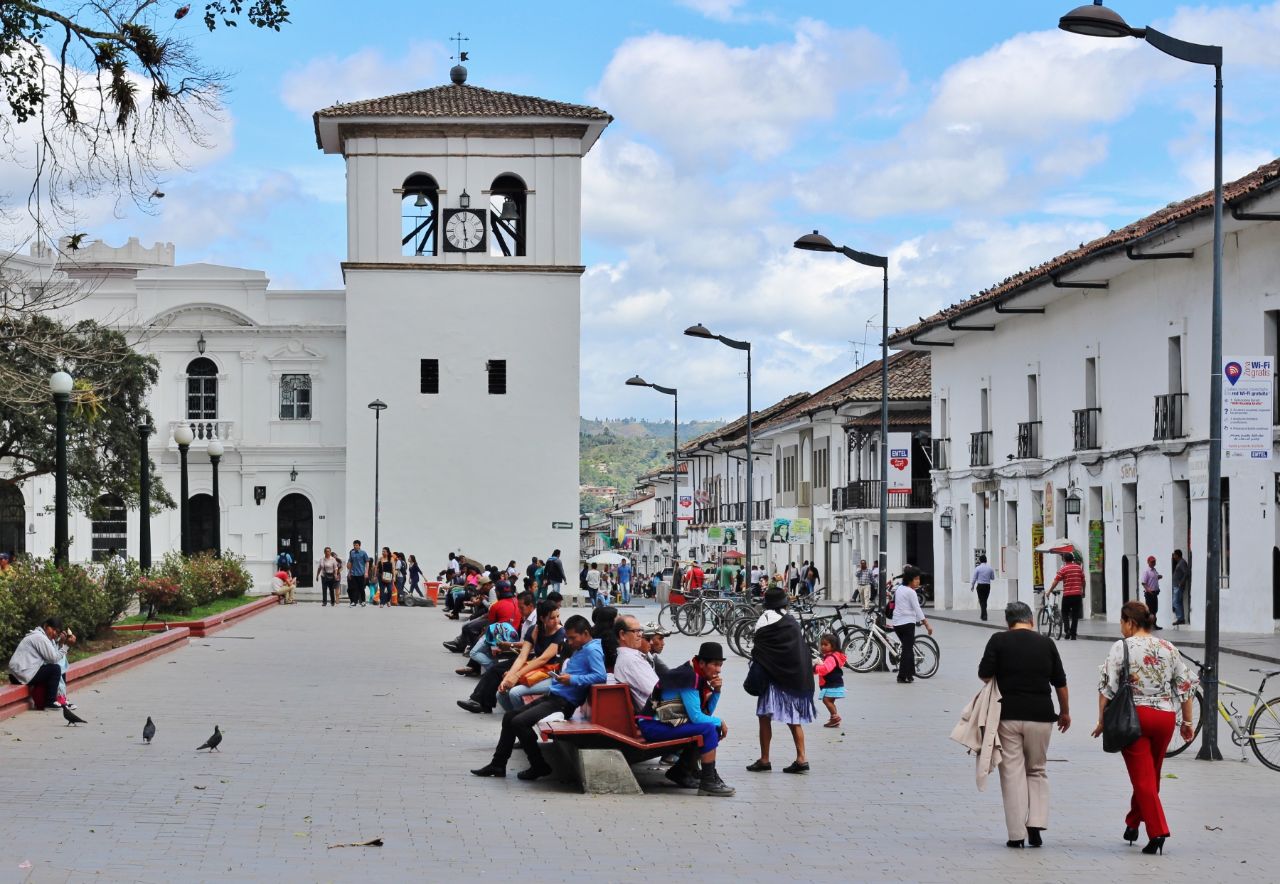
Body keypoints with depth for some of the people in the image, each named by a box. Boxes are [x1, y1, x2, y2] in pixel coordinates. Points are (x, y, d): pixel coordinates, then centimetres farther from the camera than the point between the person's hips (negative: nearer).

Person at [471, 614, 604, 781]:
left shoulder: (592, 650, -13)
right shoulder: (580, 649, 17)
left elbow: (600, 676, -26)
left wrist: (572, 679, -26)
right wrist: (562, 675, 11)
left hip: (563, 702, -11)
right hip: (553, 696, 11)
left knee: (519, 722, -21)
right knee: (509, 717, 13)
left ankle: (540, 766, -6)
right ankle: (498, 764, 20)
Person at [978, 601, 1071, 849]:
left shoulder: (998, 641, -3)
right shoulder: (1046, 643, 4)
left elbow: (984, 675, -7)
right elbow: (1060, 682, 9)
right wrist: (1065, 712, 22)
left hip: (1008, 714, -2)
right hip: (1041, 715, 2)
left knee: (1012, 773, 3)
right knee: (1037, 771, 16)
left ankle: (1017, 834, 0)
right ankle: (1036, 825, 2)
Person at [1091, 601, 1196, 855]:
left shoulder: (1122, 647, -5)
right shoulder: (1169, 649, 9)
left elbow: (1107, 687, -9)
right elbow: (1186, 687, 11)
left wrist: (1102, 720, -2)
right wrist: (1187, 722, 18)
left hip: (1134, 716, -4)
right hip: (1166, 717, 5)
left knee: (1143, 778, -2)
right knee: (1150, 776, 18)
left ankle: (1158, 832, -12)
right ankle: (1132, 824, 31)